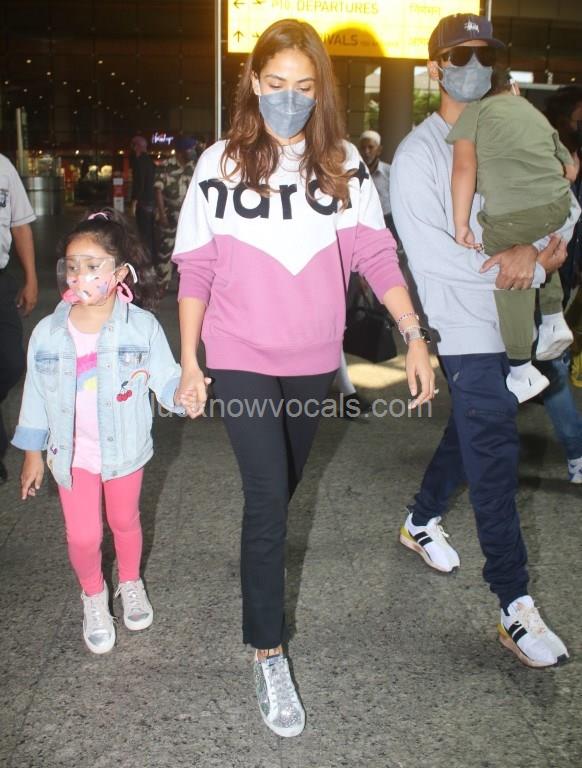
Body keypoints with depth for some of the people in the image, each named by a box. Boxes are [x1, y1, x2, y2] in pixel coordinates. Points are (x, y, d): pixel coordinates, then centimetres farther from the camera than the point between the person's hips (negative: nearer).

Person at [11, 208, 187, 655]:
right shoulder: (48, 333, -11)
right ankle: (94, 597, 33)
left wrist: (184, 392, -39)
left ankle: (131, 584, 47)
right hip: (72, 452, 1)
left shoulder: (142, 327, -16)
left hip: (124, 449, 0)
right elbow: (37, 396, -1)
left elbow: (166, 379, -15)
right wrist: (33, 454, 5)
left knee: (125, 521, 20)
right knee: (82, 535, 3)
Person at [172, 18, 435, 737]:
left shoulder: (343, 164, 1)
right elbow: (196, 271, -1)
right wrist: (189, 362, -2)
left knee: (281, 488, 17)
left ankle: (261, 563, 45)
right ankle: (268, 655, 7)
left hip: (314, 358, 3)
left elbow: (375, 254, -1)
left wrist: (414, 337, -9)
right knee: (268, 497, -6)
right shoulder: (220, 164, -4)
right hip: (240, 360, -2)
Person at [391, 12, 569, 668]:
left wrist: (532, 251, -11)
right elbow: (432, 252, -16)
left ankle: (421, 523, 43)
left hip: (511, 318, 7)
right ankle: (515, 608, 2)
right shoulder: (419, 154, -8)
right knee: (494, 453, -7)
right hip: (464, 326, -7)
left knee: (473, 428, 20)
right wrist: (523, 266, -12)